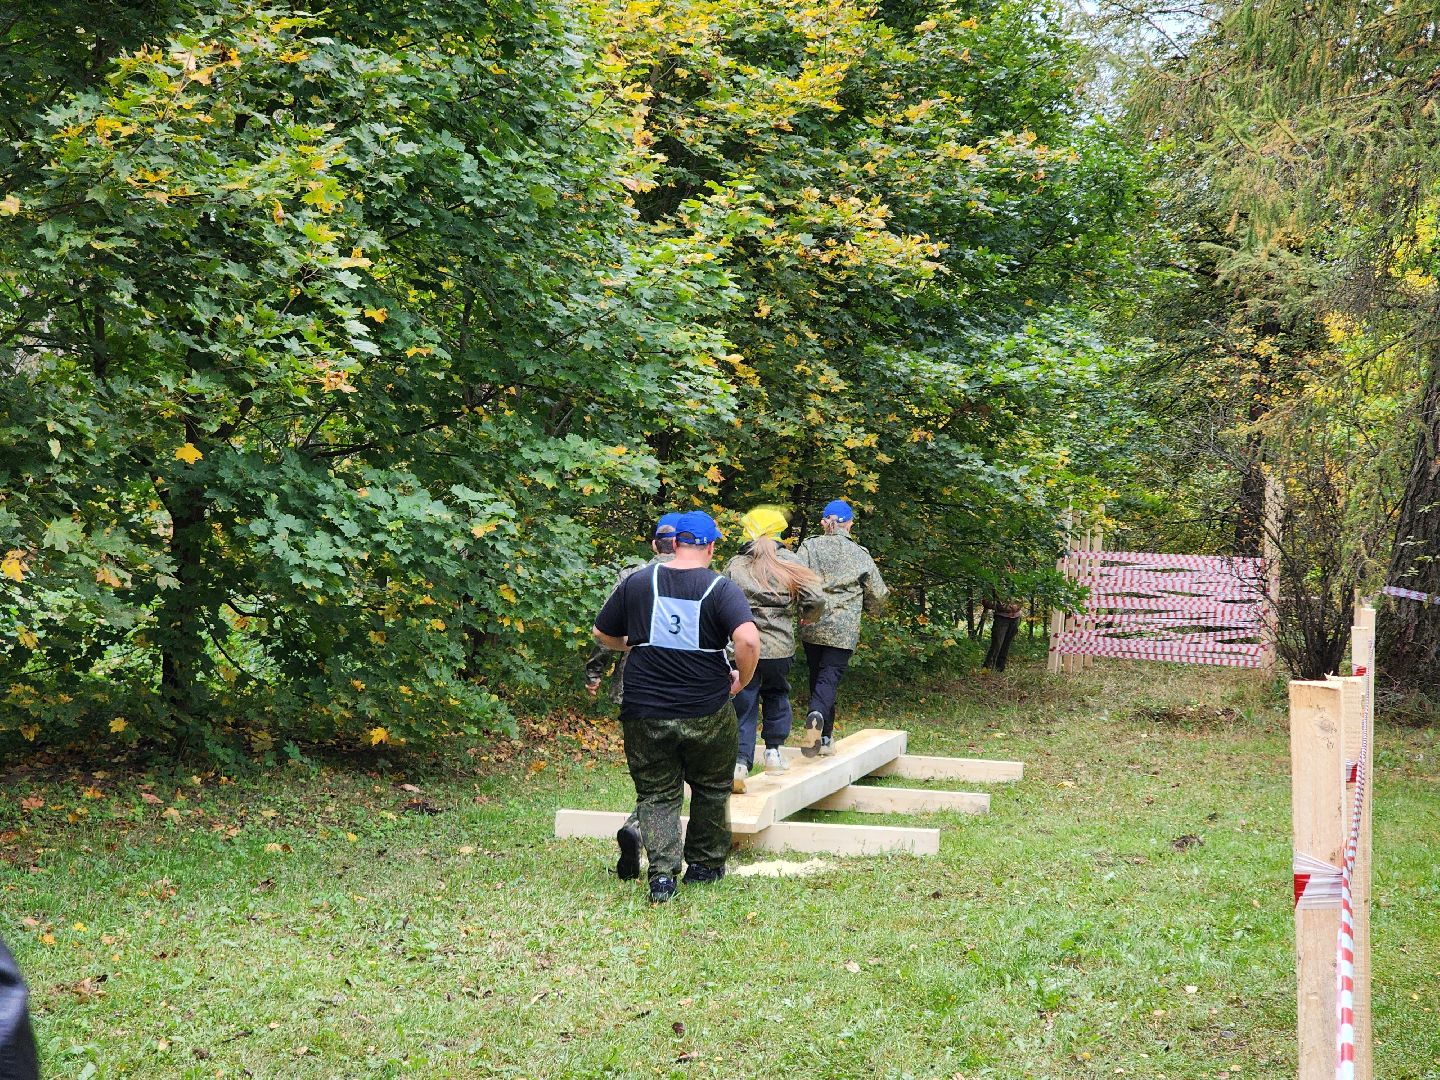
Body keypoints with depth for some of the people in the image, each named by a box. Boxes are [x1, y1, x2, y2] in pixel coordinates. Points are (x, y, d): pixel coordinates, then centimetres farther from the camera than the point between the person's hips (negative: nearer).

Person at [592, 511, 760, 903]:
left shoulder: (638, 583, 0)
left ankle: (662, 873, -9)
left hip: (646, 713, 1)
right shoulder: (722, 589, -8)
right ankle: (704, 865, 31)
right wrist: (742, 680, -6)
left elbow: (601, 633, 11)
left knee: (657, 795, 8)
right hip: (707, 714, -1)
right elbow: (748, 640, -24)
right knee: (710, 790, 20)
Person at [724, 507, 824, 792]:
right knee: (776, 695, 25)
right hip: (780, 648, 1)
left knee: (744, 707, 3)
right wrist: (807, 618, 16)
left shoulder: (734, 566, 0)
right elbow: (816, 599, -5)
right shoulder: (790, 564, 0)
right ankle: (774, 752, 27)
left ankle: (740, 761, -12)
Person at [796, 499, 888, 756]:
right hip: (844, 629, -2)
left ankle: (825, 737, 18)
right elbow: (878, 593, 8)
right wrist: (868, 609, 29)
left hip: (812, 627, 2)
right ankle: (817, 715, -35)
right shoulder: (860, 554, 3)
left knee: (817, 676, 14)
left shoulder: (809, 547, 2)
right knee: (829, 678, -5)